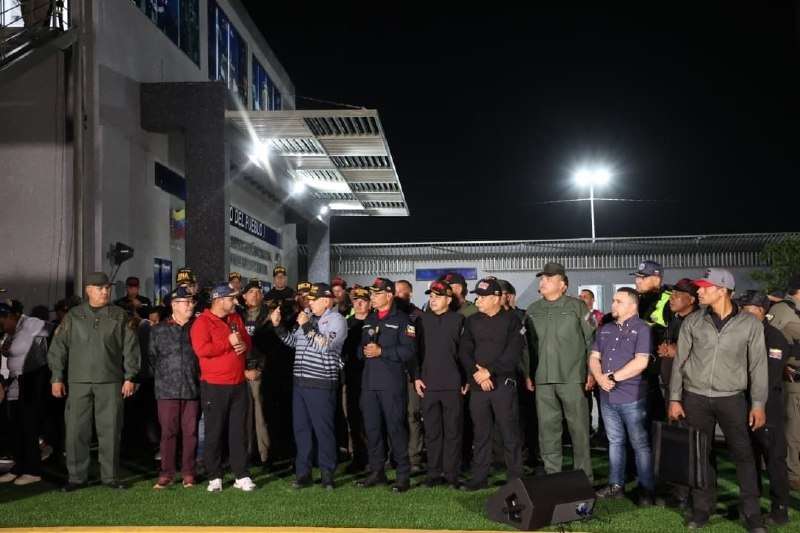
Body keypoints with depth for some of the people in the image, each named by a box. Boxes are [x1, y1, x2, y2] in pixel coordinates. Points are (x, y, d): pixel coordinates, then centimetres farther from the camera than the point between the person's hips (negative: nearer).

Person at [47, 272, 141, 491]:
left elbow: (131, 348, 5)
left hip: (111, 382, 0)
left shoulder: (120, 316, 7)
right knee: (76, 430, 2)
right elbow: (58, 348, 8)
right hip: (78, 382, 1)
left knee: (110, 430, 3)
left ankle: (110, 476, 12)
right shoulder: (73, 316, 8)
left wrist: (130, 377, -1)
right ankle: (76, 477, 13)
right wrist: (57, 378, 2)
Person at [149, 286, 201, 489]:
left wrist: (198, 377, 4)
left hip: (192, 389, 1)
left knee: (190, 432, 4)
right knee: (168, 432, 1)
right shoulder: (158, 330, 7)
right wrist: (162, 376, 9)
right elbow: (152, 357, 12)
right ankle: (166, 473, 10)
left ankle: (188, 473, 13)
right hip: (167, 389, 0)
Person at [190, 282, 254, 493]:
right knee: (214, 432, 3)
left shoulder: (236, 319, 13)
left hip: (238, 385, 6)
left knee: (239, 432, 8)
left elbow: (247, 341, 22)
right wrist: (229, 343, -15)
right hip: (214, 387, -6)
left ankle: (242, 476, 13)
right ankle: (214, 477, 14)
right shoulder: (202, 322, -8)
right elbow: (201, 349, -21)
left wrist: (243, 345, -2)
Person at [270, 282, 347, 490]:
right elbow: (293, 341, 20)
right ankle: (303, 473, 21)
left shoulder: (336, 320, -7)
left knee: (323, 429, 0)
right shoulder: (308, 317, 14)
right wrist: (278, 325, 8)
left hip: (321, 384, -7)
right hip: (300, 381, 7)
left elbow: (325, 345, -19)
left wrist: (307, 326, -17)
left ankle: (327, 474, 13)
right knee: (301, 428, 11)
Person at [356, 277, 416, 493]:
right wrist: (363, 351, -2)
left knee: (395, 427, -3)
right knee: (371, 428, 10)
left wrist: (381, 351, -16)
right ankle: (376, 471, 22)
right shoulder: (369, 319, 18)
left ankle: (403, 474, 7)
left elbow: (409, 350, -13)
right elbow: (359, 346, 21)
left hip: (392, 382, -6)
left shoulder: (402, 319, -3)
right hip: (369, 381, 6)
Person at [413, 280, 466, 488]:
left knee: (453, 431, 3)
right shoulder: (422, 320, 9)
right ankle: (434, 473, 16)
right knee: (432, 431, 7)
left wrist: (467, 379, -3)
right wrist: (416, 377, 3)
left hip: (453, 385, -2)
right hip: (428, 385, 3)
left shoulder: (458, 320, 1)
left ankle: (452, 474, 12)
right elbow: (415, 349, 10)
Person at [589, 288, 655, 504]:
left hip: (632, 397, -6)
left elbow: (641, 362, -17)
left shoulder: (641, 328, -8)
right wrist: (600, 378, -8)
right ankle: (616, 484, 24)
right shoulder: (605, 329, 14)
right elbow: (594, 357, 12)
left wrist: (613, 377, -14)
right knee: (615, 441, 15)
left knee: (640, 444, 2)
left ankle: (647, 489, 11)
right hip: (607, 396, 6)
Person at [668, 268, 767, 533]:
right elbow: (680, 361, 5)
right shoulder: (693, 321, 2)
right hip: (695, 397, 1)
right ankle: (702, 509, 18)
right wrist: (675, 399, 1)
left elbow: (758, 366, 1)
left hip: (732, 398, -1)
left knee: (743, 454, 1)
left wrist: (758, 404, -3)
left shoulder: (750, 323, -1)